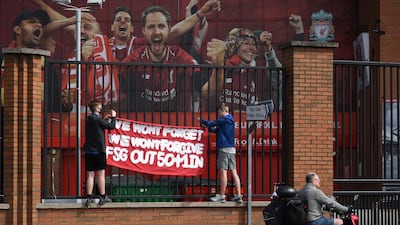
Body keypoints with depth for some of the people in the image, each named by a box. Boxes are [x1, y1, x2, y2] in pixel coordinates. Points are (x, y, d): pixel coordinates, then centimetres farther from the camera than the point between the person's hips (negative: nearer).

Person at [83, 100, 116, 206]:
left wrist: (104, 119, 26)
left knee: (90, 175, 4)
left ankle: (89, 197, 0)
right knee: (101, 174, 0)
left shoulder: (89, 120, 11)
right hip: (98, 151, -6)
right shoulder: (98, 119, -12)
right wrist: (113, 117, 8)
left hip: (89, 151, 6)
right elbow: (111, 126, -7)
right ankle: (103, 197, 2)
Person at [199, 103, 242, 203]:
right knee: (234, 172, 5)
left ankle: (221, 196, -5)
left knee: (223, 171, -6)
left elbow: (210, 124, -9)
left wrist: (201, 121, 7)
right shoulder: (230, 119, 20)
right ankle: (238, 196, 1)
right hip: (232, 149, 9)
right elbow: (216, 130, 27)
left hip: (224, 148, -9)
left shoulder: (225, 119, -8)